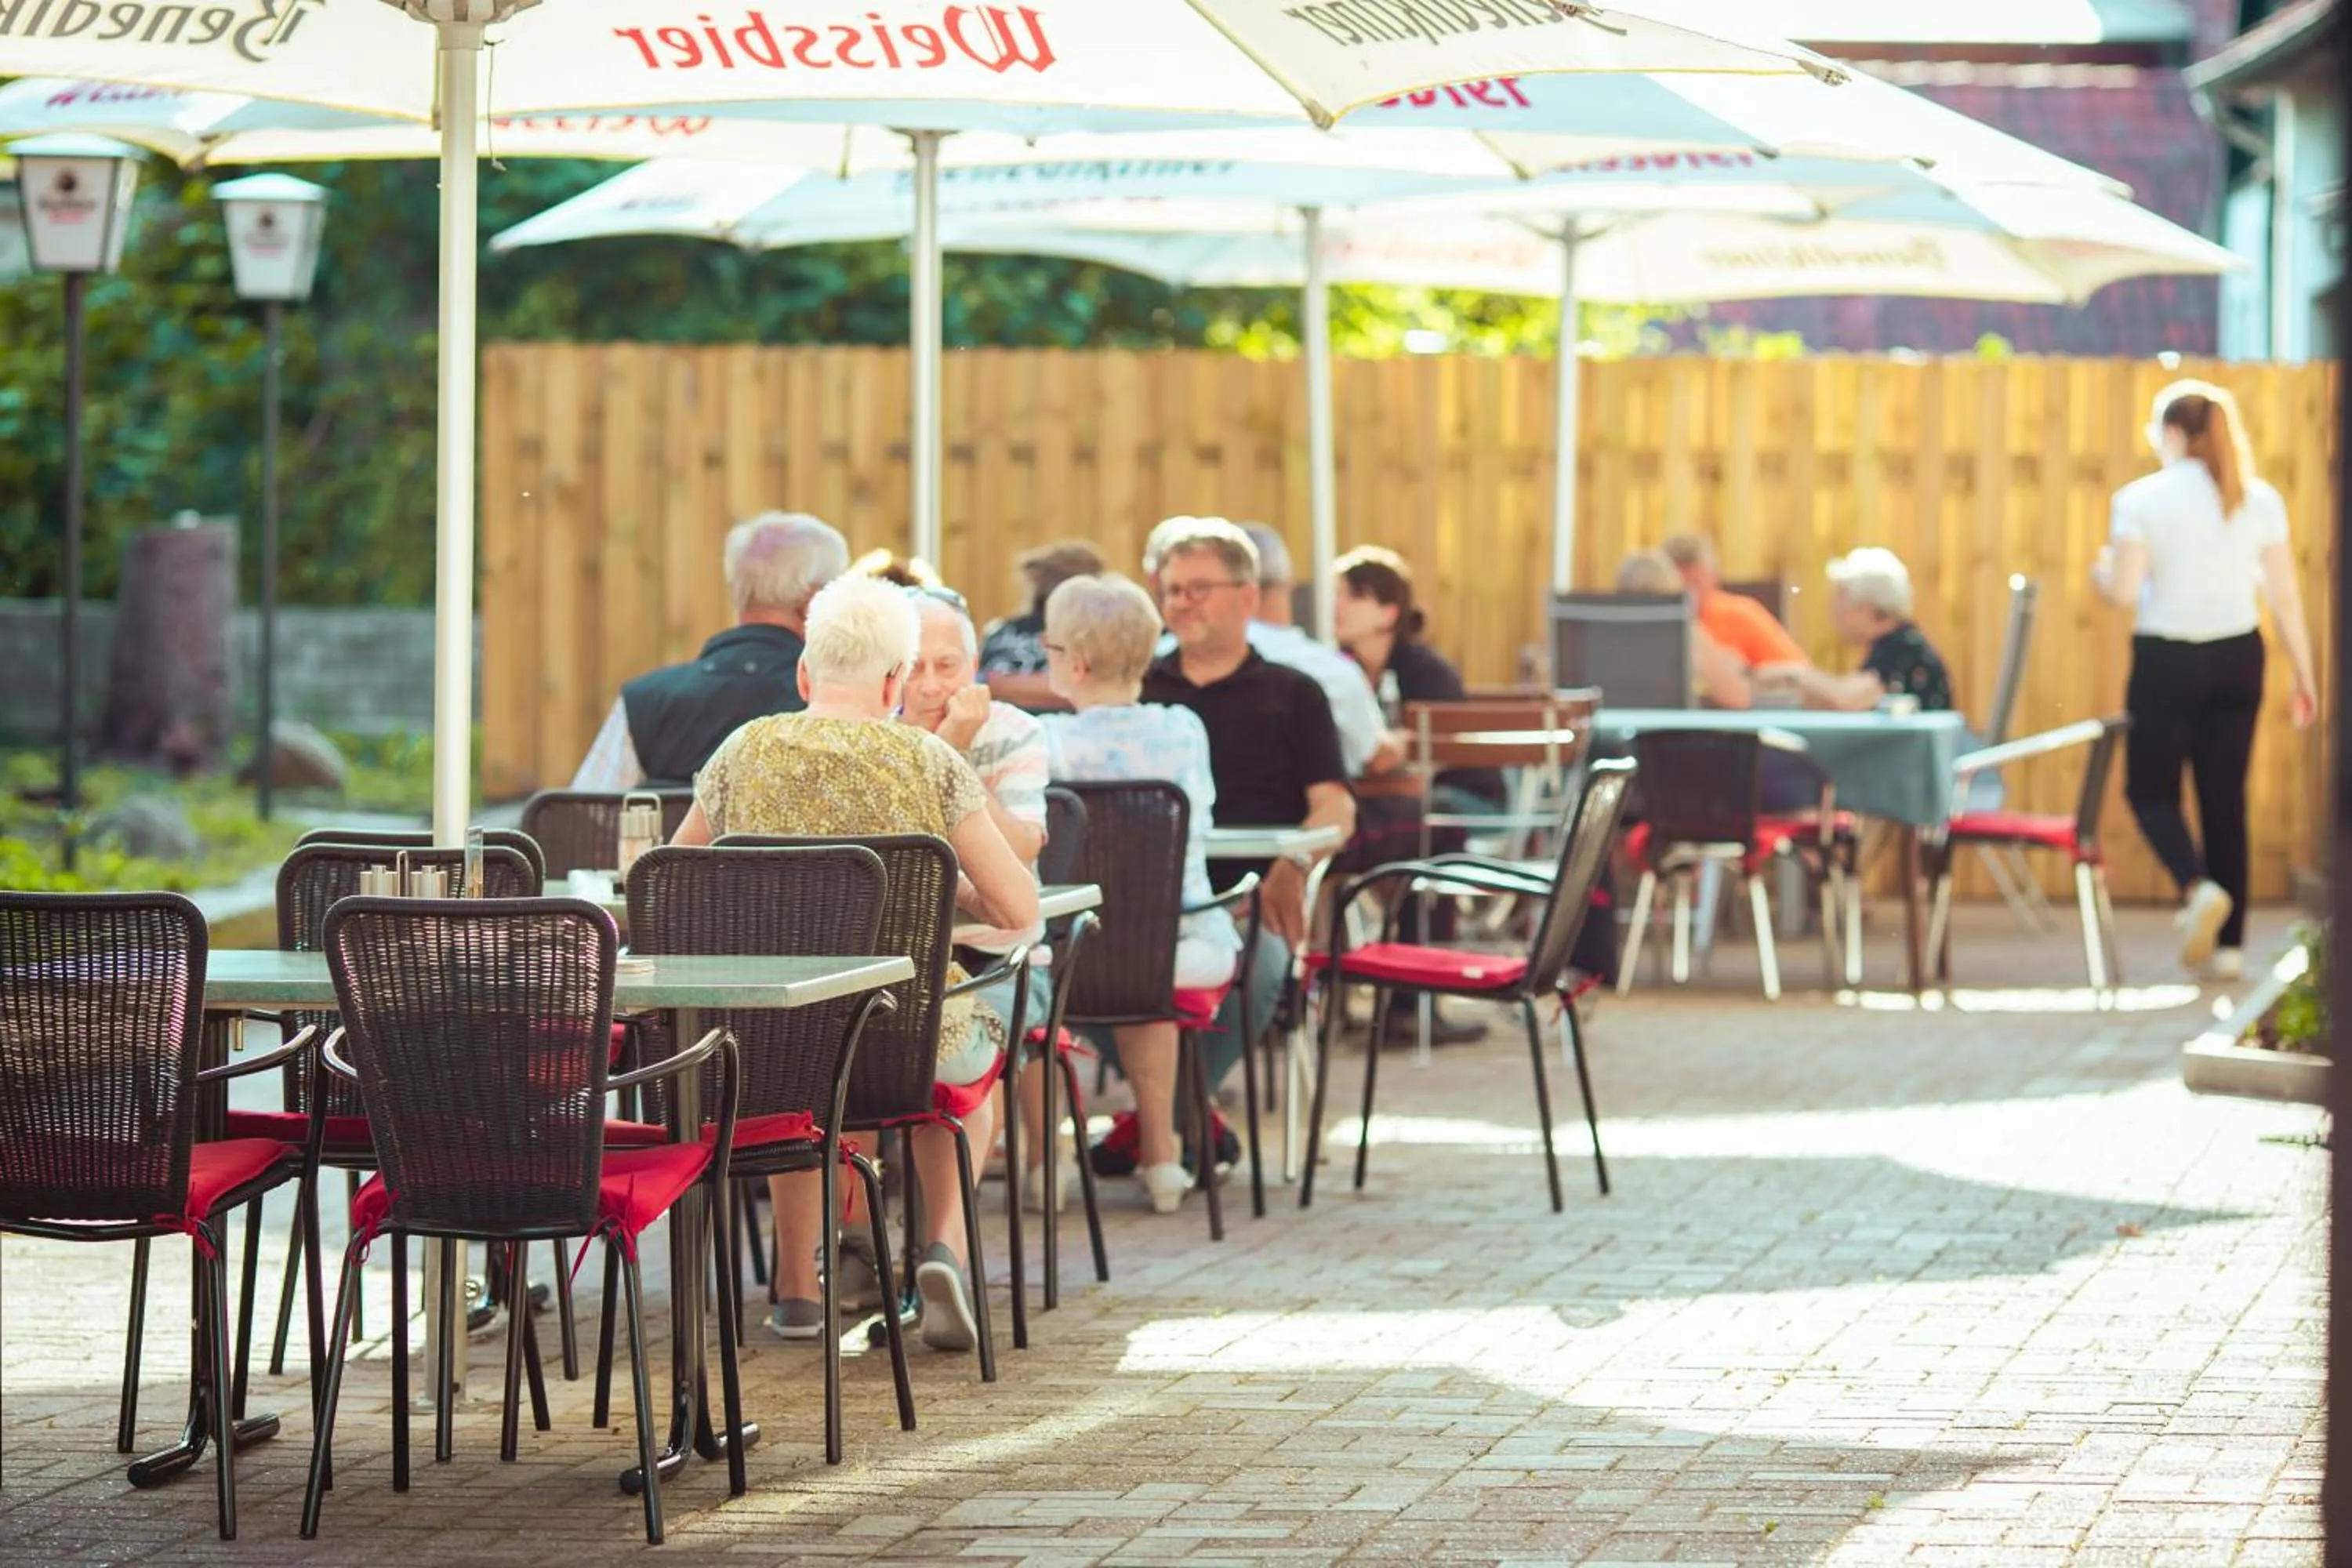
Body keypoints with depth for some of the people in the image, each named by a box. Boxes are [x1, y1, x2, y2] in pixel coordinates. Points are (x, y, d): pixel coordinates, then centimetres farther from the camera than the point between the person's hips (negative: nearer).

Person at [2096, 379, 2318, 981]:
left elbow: (2124, 592, -14)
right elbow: (2285, 598, 0)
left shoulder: (2140, 500, -9)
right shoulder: (2260, 501, 1)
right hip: (2238, 659, 4)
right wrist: (2305, 676, 7)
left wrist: (2102, 574, 9)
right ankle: (2229, 943, 10)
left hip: (2166, 661, -4)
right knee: (2226, 798, 11)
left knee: (2151, 789, 10)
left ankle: (2199, 886, -19)